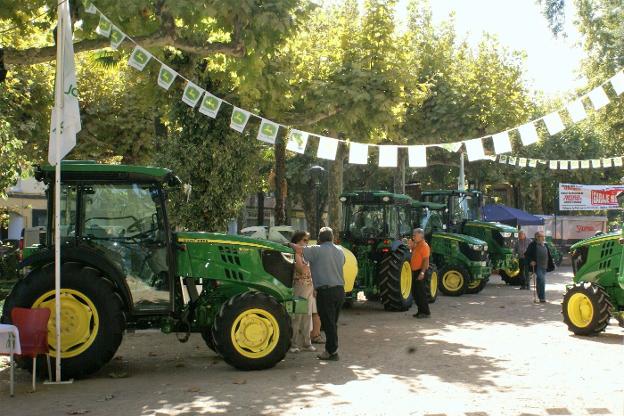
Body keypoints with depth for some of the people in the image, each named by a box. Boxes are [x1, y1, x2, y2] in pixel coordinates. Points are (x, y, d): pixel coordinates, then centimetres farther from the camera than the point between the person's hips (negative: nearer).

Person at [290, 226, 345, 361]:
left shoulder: (317, 250, -8)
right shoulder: (340, 251, 13)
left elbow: (299, 249, -16)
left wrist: (289, 244, 3)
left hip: (325, 291, -6)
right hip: (340, 290, 6)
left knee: (328, 323, -2)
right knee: (333, 322, 15)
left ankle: (332, 352, -1)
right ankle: (330, 349, 20)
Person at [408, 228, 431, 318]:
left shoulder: (424, 246, -14)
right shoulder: (417, 245, 16)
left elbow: (426, 260, -21)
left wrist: (422, 272, -27)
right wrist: (411, 246, 12)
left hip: (420, 271, -10)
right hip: (415, 271, 10)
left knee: (421, 292, -8)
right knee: (415, 292, 13)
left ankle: (426, 312, -3)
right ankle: (420, 311, 21)